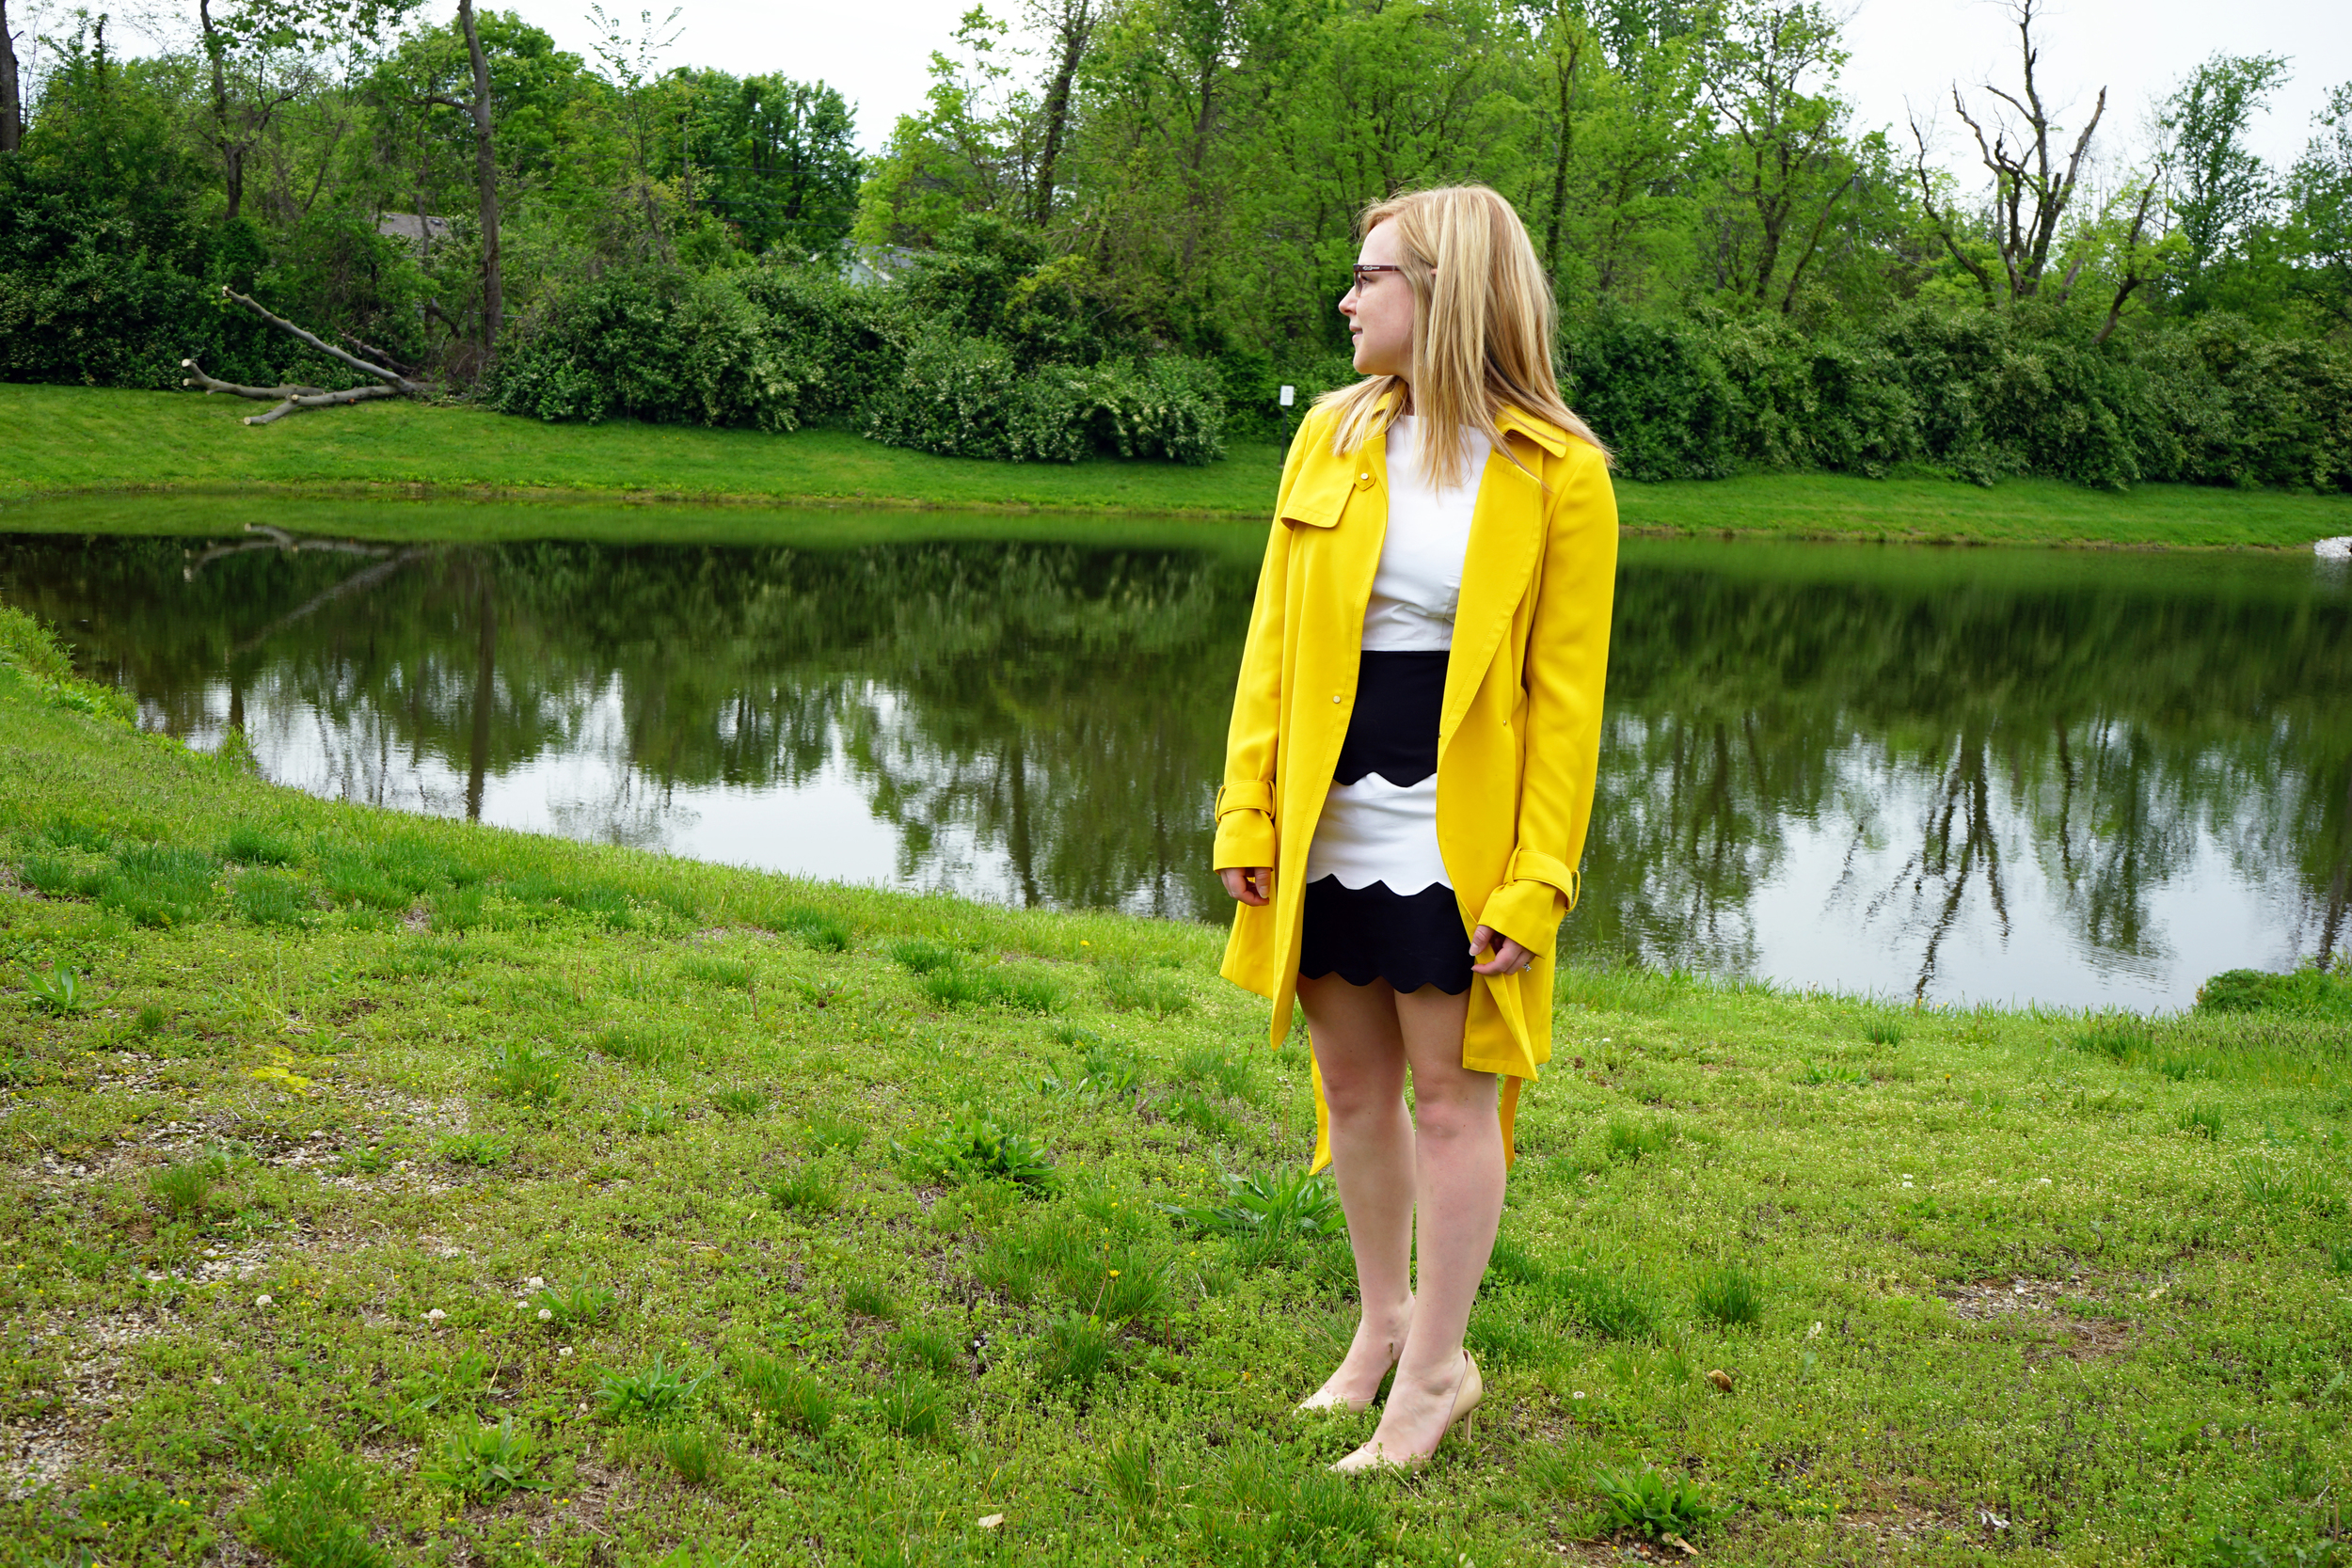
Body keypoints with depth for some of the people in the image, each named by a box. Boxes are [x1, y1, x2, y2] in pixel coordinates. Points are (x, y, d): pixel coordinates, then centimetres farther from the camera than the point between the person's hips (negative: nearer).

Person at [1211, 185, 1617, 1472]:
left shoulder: (1556, 474, -8)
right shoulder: (1332, 435, 5)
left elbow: (1565, 692, -8)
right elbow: (1273, 637, 6)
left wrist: (1537, 880, -13)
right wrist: (1249, 809, 0)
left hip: (1455, 839, -5)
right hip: (1328, 829, 5)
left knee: (1449, 1093, 6)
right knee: (1353, 1082, 15)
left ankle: (1436, 1369, 21)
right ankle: (1384, 1322, 35)